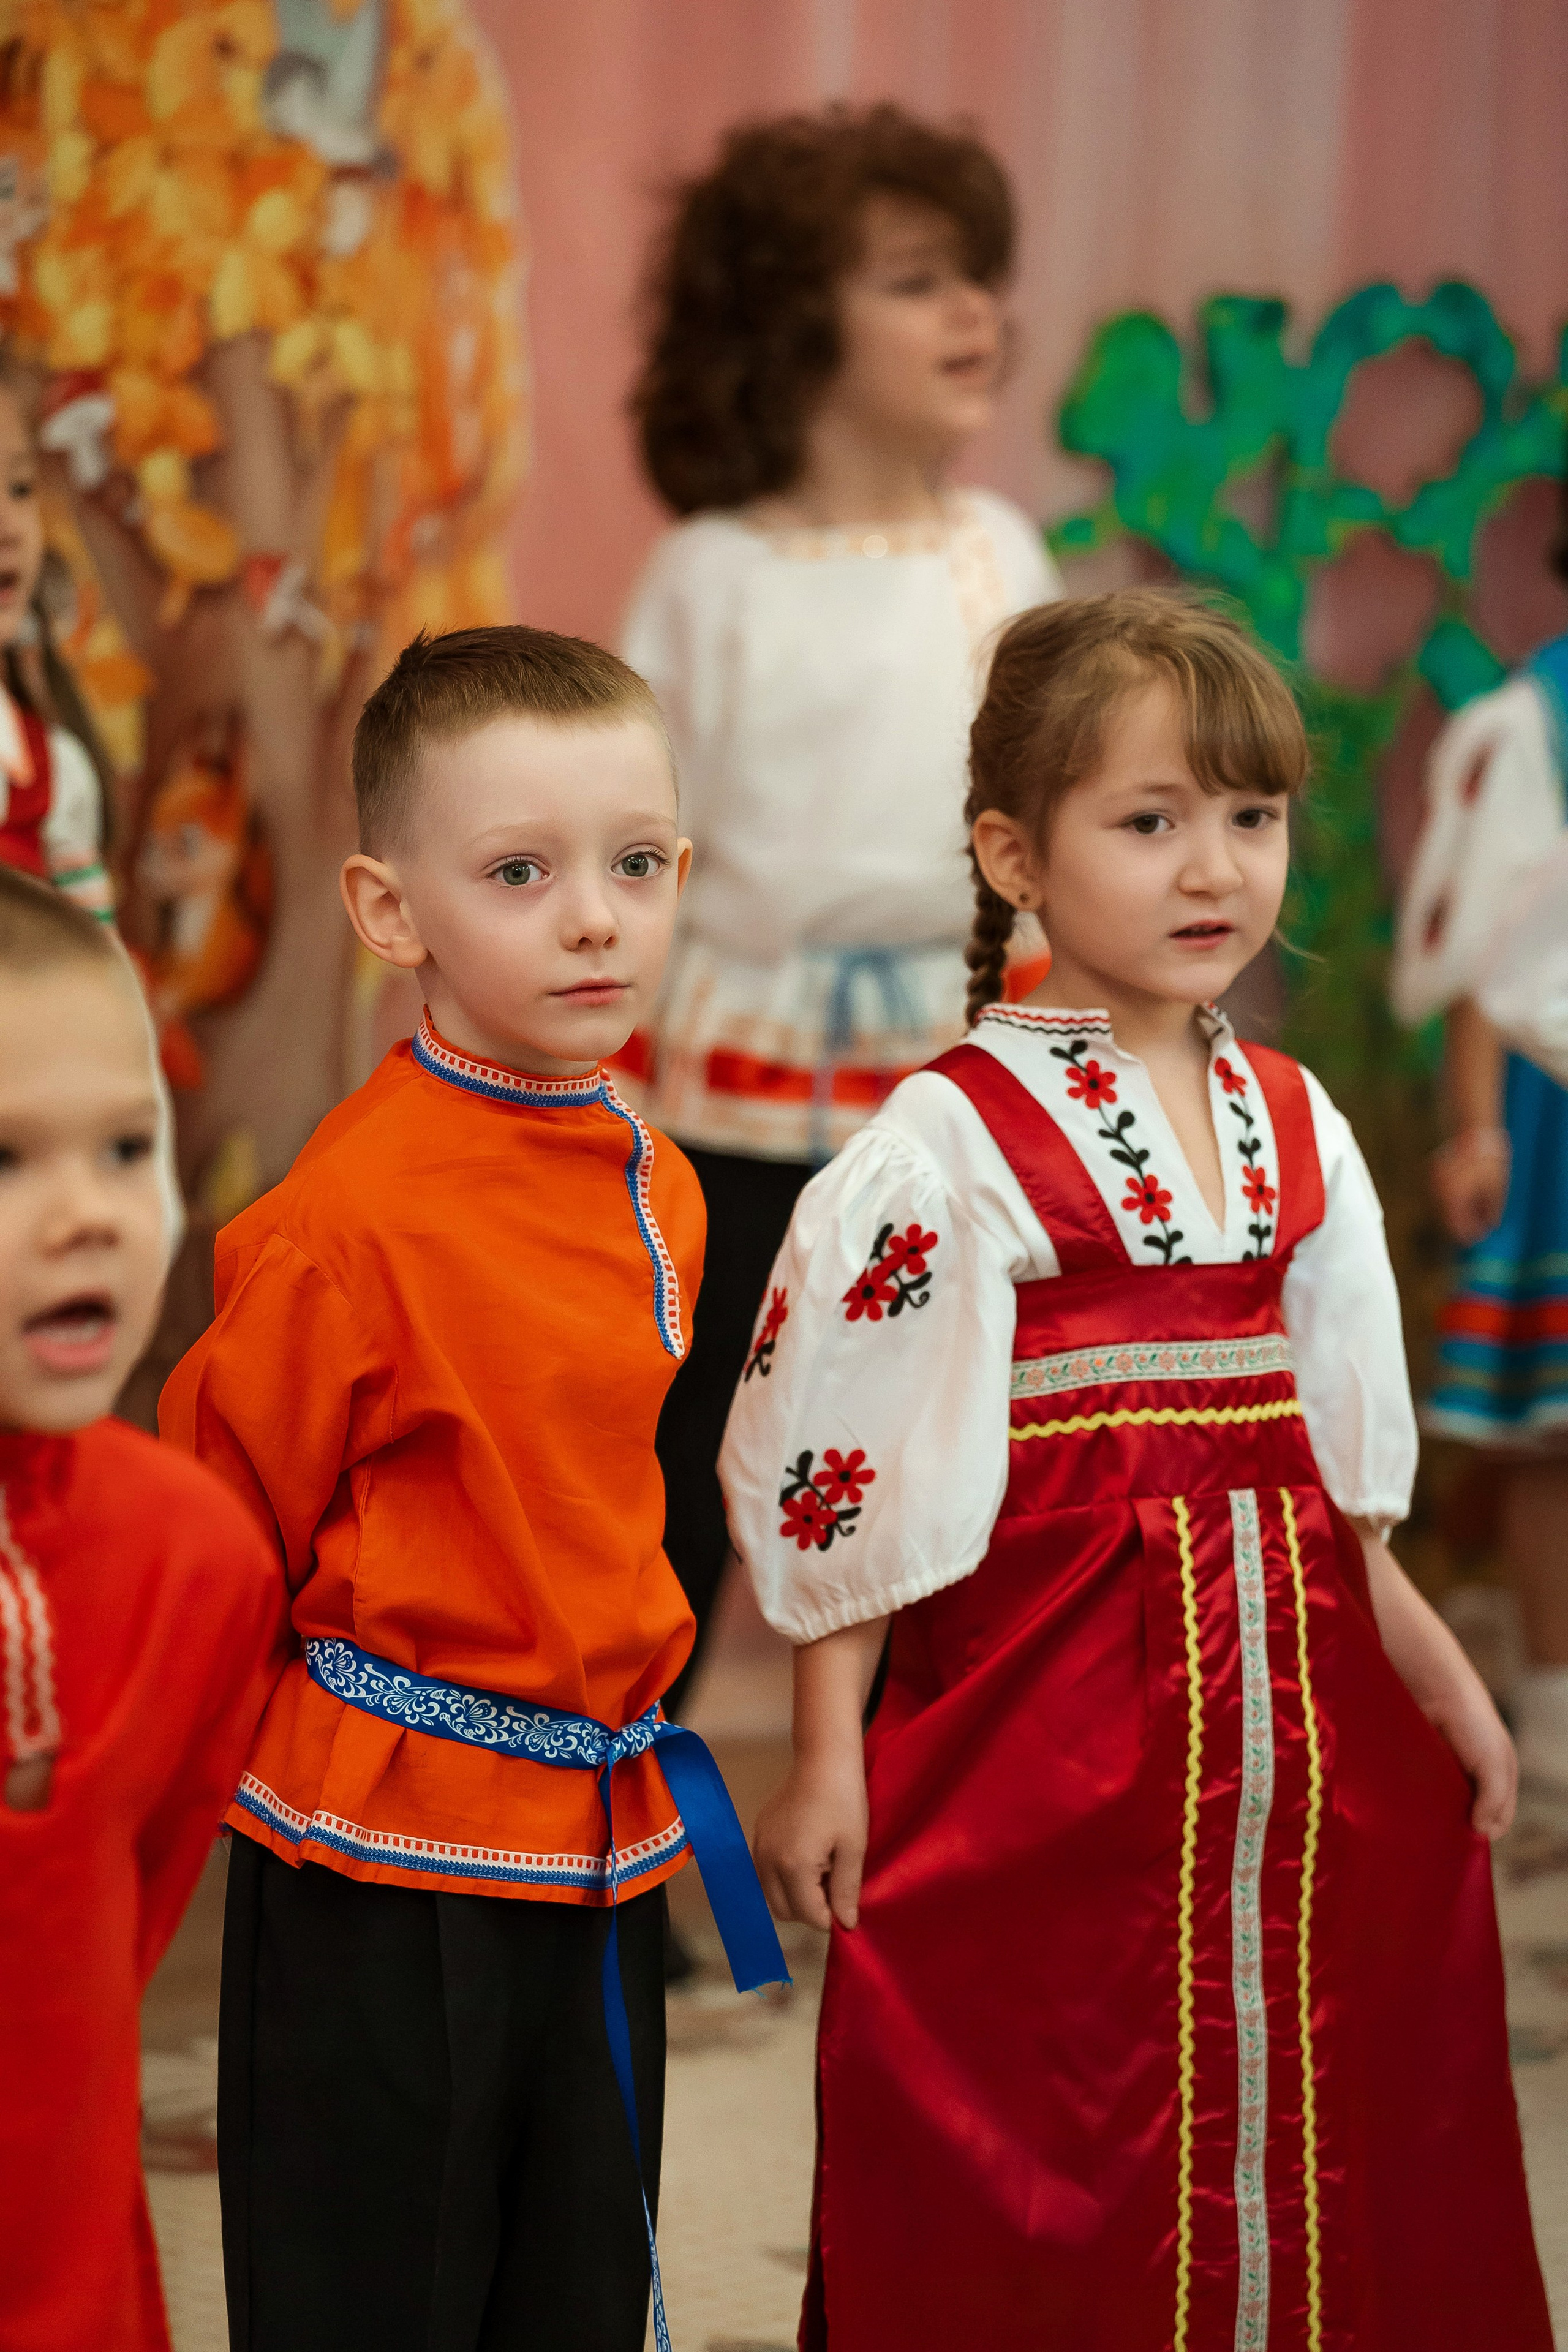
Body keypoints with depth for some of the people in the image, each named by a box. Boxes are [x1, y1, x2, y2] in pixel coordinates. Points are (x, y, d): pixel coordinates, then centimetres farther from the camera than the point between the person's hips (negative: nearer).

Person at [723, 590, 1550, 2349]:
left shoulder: (1298, 1133, 8)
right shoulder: (949, 1148, -9)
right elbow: (848, 1473, -8)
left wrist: (1438, 1674, 17)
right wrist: (826, 1756, -9)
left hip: (1287, 1707, 6)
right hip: (1037, 1729, -5)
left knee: (1302, 2144, 11)